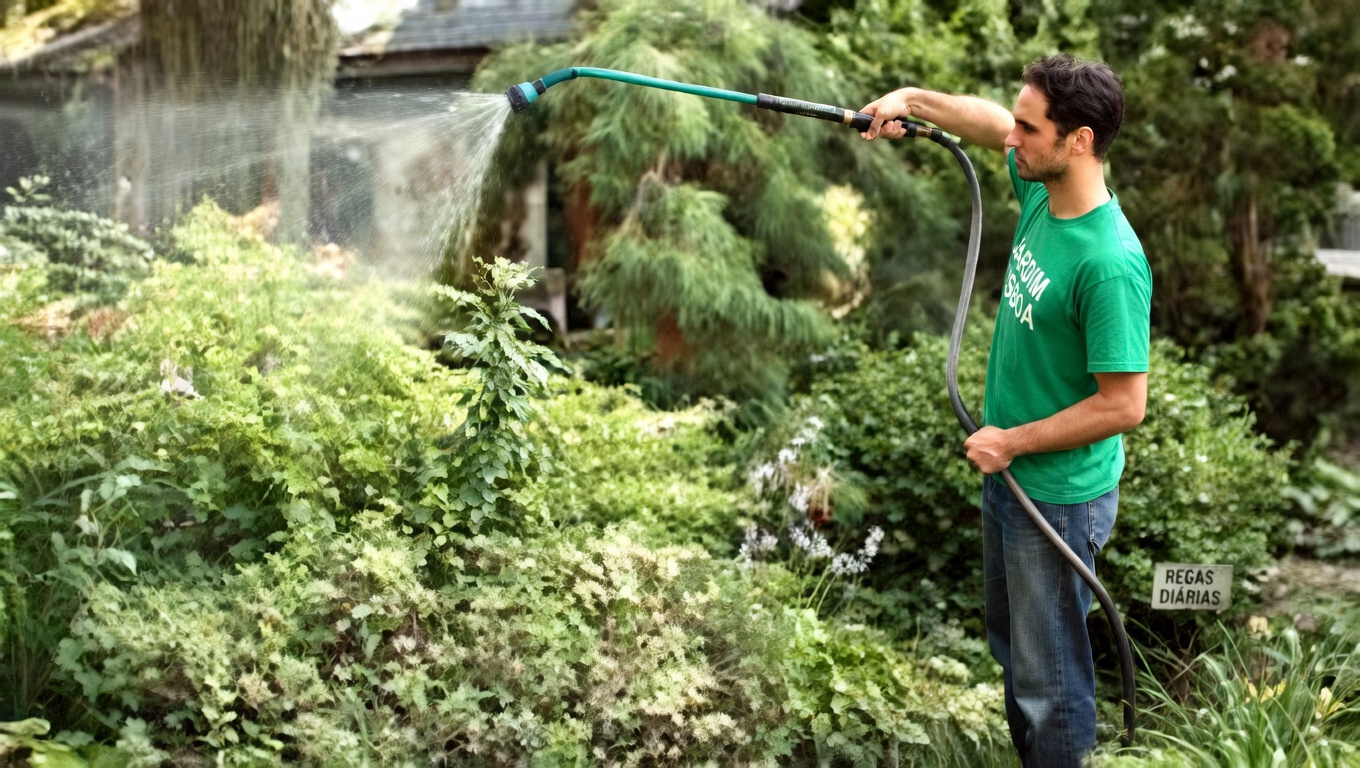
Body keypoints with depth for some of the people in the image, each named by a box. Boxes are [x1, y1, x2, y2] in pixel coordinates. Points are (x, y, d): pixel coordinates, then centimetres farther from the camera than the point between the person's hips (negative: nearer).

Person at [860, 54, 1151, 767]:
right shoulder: (1041, 190, -5)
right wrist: (914, 99, 4)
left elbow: (1123, 406, -27)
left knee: (1049, 678, 6)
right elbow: (989, 121, 16)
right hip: (1008, 474, 9)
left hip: (1058, 497, -9)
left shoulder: (1109, 261, -30)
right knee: (1011, 646, 26)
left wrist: (1012, 441, -18)